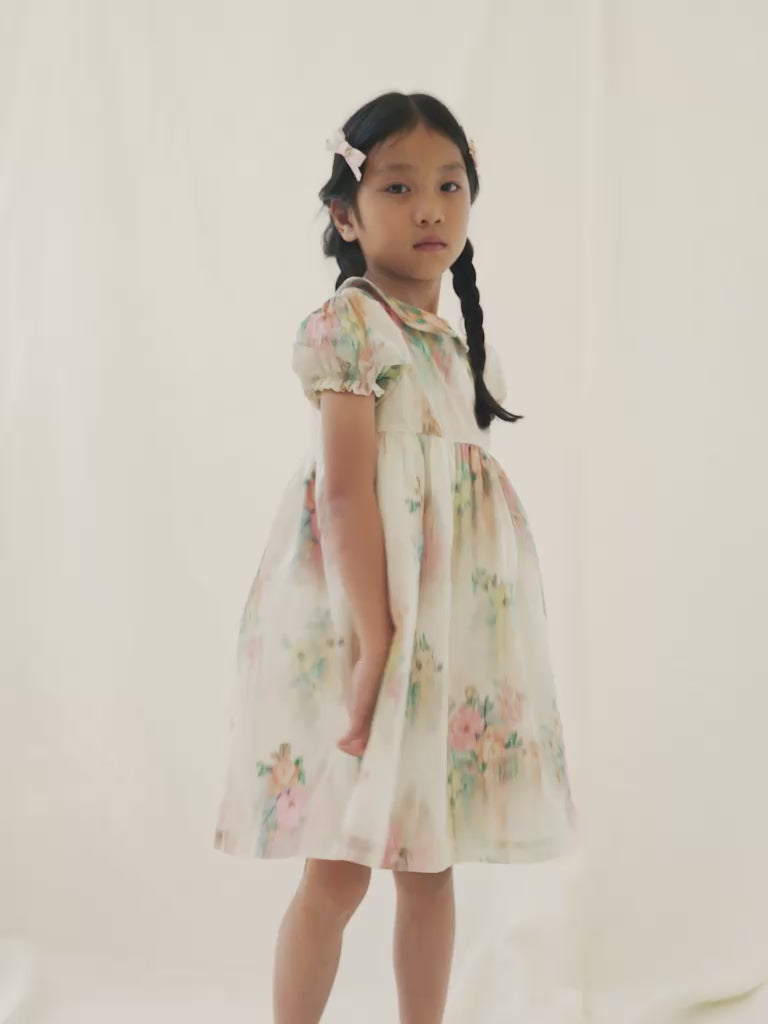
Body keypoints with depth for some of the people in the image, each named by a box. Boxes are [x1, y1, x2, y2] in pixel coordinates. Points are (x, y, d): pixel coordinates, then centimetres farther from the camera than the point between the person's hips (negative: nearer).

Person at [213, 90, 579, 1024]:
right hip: (370, 620, -7)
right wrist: (378, 646, -22)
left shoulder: (456, 345, 14)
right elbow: (344, 492, -17)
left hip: (455, 627, 7)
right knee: (340, 868, -3)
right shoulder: (347, 326, -9)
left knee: (430, 865, 11)